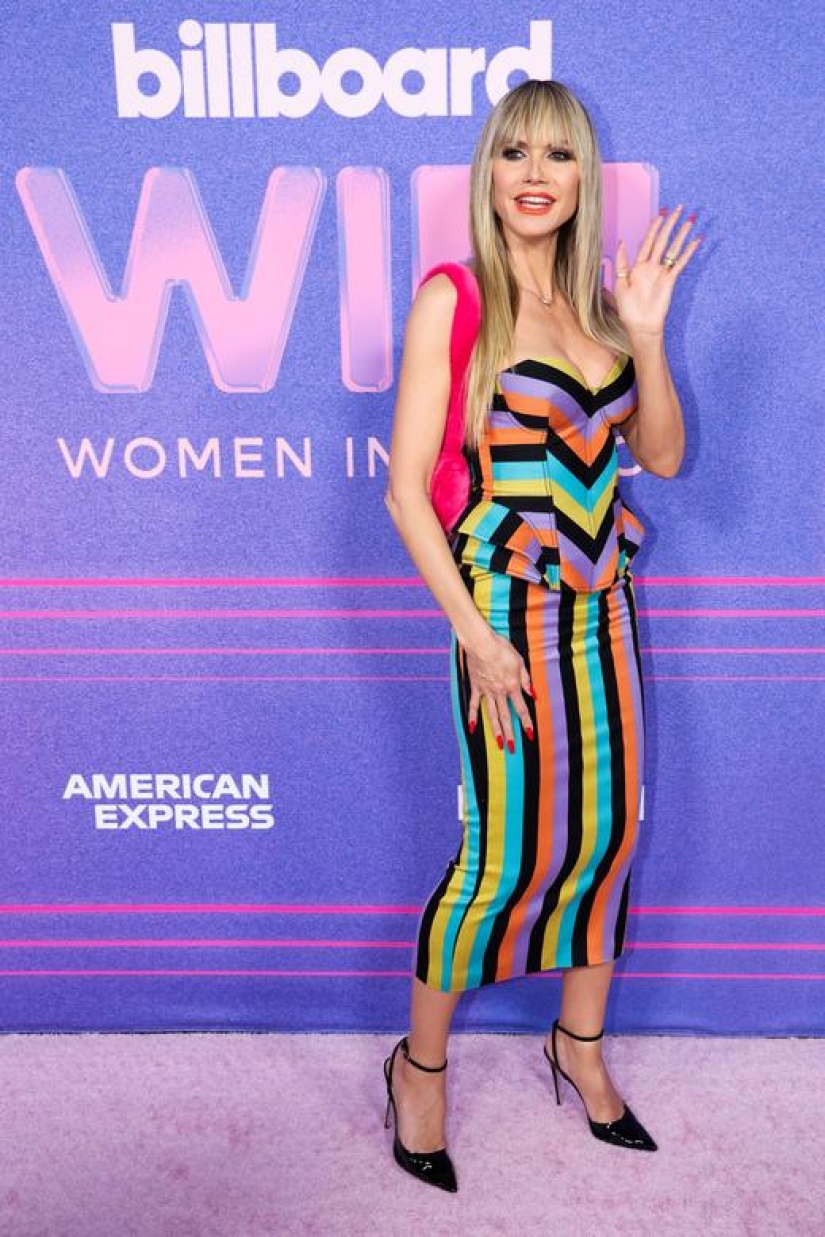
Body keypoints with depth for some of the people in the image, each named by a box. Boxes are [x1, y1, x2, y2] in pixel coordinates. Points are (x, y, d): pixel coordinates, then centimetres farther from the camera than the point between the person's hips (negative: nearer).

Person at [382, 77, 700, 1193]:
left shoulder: (596, 302, 9)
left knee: (611, 829, 12)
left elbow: (663, 455, 7)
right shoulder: (453, 299, -7)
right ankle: (421, 1064, 23)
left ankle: (580, 1045, 34)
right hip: (509, 608, -6)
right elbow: (405, 489, -11)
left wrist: (645, 333, -6)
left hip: (604, 606, 6)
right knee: (508, 856, -2)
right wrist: (475, 633, -15)